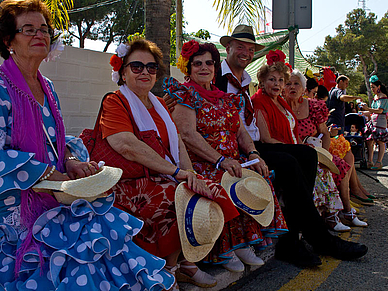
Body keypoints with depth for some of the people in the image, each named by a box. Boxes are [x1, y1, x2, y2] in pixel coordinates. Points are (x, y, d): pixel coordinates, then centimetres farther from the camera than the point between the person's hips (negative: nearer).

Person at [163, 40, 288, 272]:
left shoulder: (225, 98, 20)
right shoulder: (185, 95, -1)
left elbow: (240, 131, 15)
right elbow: (188, 134, -15)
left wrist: (253, 154, -6)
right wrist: (220, 160, -24)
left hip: (231, 162, 6)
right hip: (201, 164, -6)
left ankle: (242, 243, -8)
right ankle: (221, 250, -16)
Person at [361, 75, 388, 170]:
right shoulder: (376, 96, 18)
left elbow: (380, 110, -19)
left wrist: (368, 108, -27)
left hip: (380, 121, -8)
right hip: (373, 121, 8)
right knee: (369, 141, 2)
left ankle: (379, 162, -2)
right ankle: (370, 162, 5)